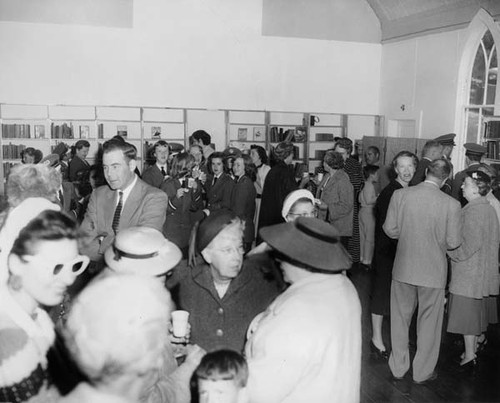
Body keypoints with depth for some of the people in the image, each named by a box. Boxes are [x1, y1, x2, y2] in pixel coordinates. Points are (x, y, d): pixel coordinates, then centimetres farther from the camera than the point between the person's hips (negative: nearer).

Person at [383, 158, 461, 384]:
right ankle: (423, 372, 30)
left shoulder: (400, 195, -12)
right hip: (433, 271, -2)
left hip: (403, 268, 2)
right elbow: (453, 243, -10)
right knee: (428, 323, 16)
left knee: (400, 319, 18)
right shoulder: (451, 204, -17)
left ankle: (398, 368, 32)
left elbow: (390, 230, -5)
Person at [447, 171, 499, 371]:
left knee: (467, 314, 1)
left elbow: (469, 244, -22)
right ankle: (472, 351, 26)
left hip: (468, 272, -9)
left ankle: (469, 357, 9)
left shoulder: (472, 210, -19)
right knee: (477, 314, 16)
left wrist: (448, 249, -9)